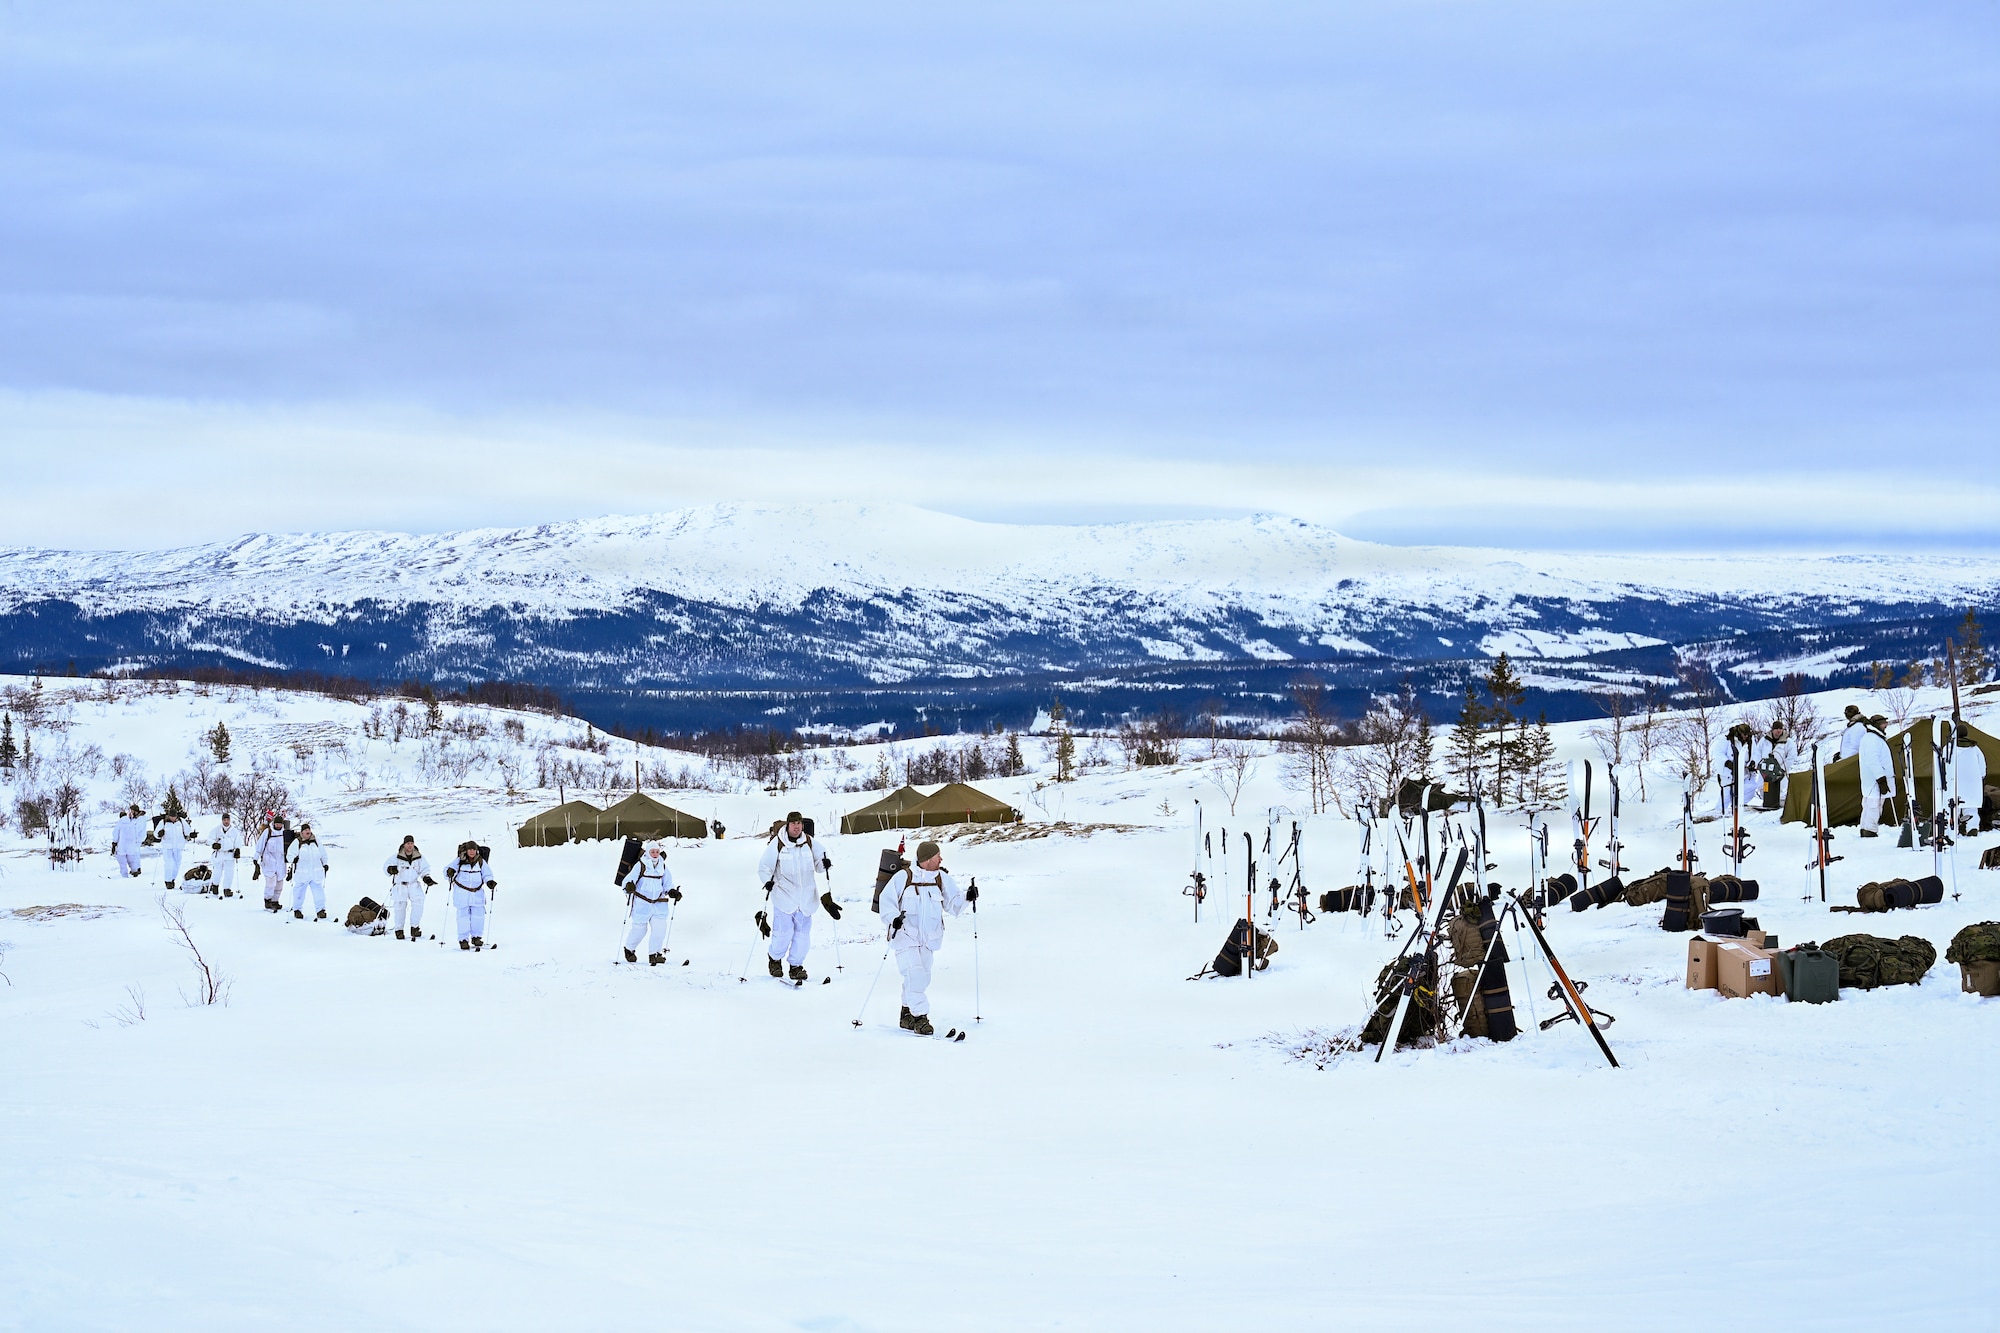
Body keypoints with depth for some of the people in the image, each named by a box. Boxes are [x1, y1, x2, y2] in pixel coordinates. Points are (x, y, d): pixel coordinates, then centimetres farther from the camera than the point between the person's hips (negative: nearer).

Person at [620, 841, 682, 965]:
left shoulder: (662, 866, 8)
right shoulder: (640, 865, -8)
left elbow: (667, 883, 16)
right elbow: (629, 879, -14)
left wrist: (672, 892, -2)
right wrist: (629, 886, -36)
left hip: (659, 903, 4)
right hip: (642, 902, -4)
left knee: (660, 928, -9)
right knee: (640, 929, 1)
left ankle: (653, 954, 2)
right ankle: (629, 949, 27)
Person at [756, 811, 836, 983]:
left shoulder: (809, 842, 3)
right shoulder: (777, 844, -6)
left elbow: (818, 862, 12)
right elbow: (764, 867, -1)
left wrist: (824, 864, -11)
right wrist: (768, 881, -18)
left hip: (806, 896, 3)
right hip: (784, 896, -3)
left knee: (803, 933, 4)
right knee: (783, 932, -7)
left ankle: (796, 966, 17)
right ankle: (775, 959, 20)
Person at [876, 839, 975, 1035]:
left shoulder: (942, 878, 2)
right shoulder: (903, 877, -9)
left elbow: (953, 903, 2)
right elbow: (887, 899, -4)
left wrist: (966, 897, -17)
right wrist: (893, 918, -20)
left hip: (929, 938, 5)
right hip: (906, 936, -5)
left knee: (922, 978, 10)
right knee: (914, 974, -17)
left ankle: (908, 1013, 29)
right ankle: (920, 1017, -13)